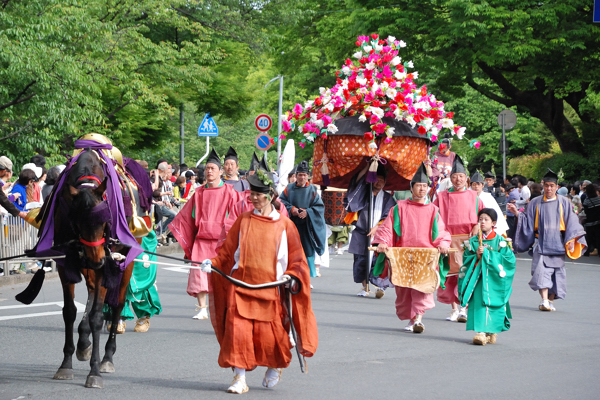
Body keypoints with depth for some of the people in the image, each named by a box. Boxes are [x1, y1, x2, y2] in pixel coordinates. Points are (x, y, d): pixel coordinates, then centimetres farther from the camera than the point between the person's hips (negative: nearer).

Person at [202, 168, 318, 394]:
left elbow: (297, 260, 6)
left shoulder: (284, 225, 2)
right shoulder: (243, 221, 7)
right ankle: (239, 378, -2)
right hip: (240, 284, 1)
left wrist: (291, 276, -12)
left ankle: (276, 366, 31)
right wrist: (212, 263, -8)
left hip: (270, 288, -1)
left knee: (269, 333, 0)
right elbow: (227, 252, 9)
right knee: (237, 330, -10)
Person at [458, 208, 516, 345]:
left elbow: (509, 259, -7)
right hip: (478, 277, 2)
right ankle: (481, 332, -7)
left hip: (494, 280, -2)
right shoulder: (473, 241, 10)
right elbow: (466, 259, 8)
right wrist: (476, 256, -13)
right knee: (479, 303, -8)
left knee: (492, 304, -7)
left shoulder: (500, 241, 2)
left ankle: (492, 332, -1)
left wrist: (487, 253, -10)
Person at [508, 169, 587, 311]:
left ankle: (551, 301, 14)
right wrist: (517, 213, -6)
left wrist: (571, 239, -6)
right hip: (541, 242, -1)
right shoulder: (535, 203, 9)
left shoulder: (564, 203, 7)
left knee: (556, 272, 2)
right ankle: (544, 301, -21)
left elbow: (571, 222, 4)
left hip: (557, 244, 1)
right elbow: (528, 222, 10)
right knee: (541, 270, -15)